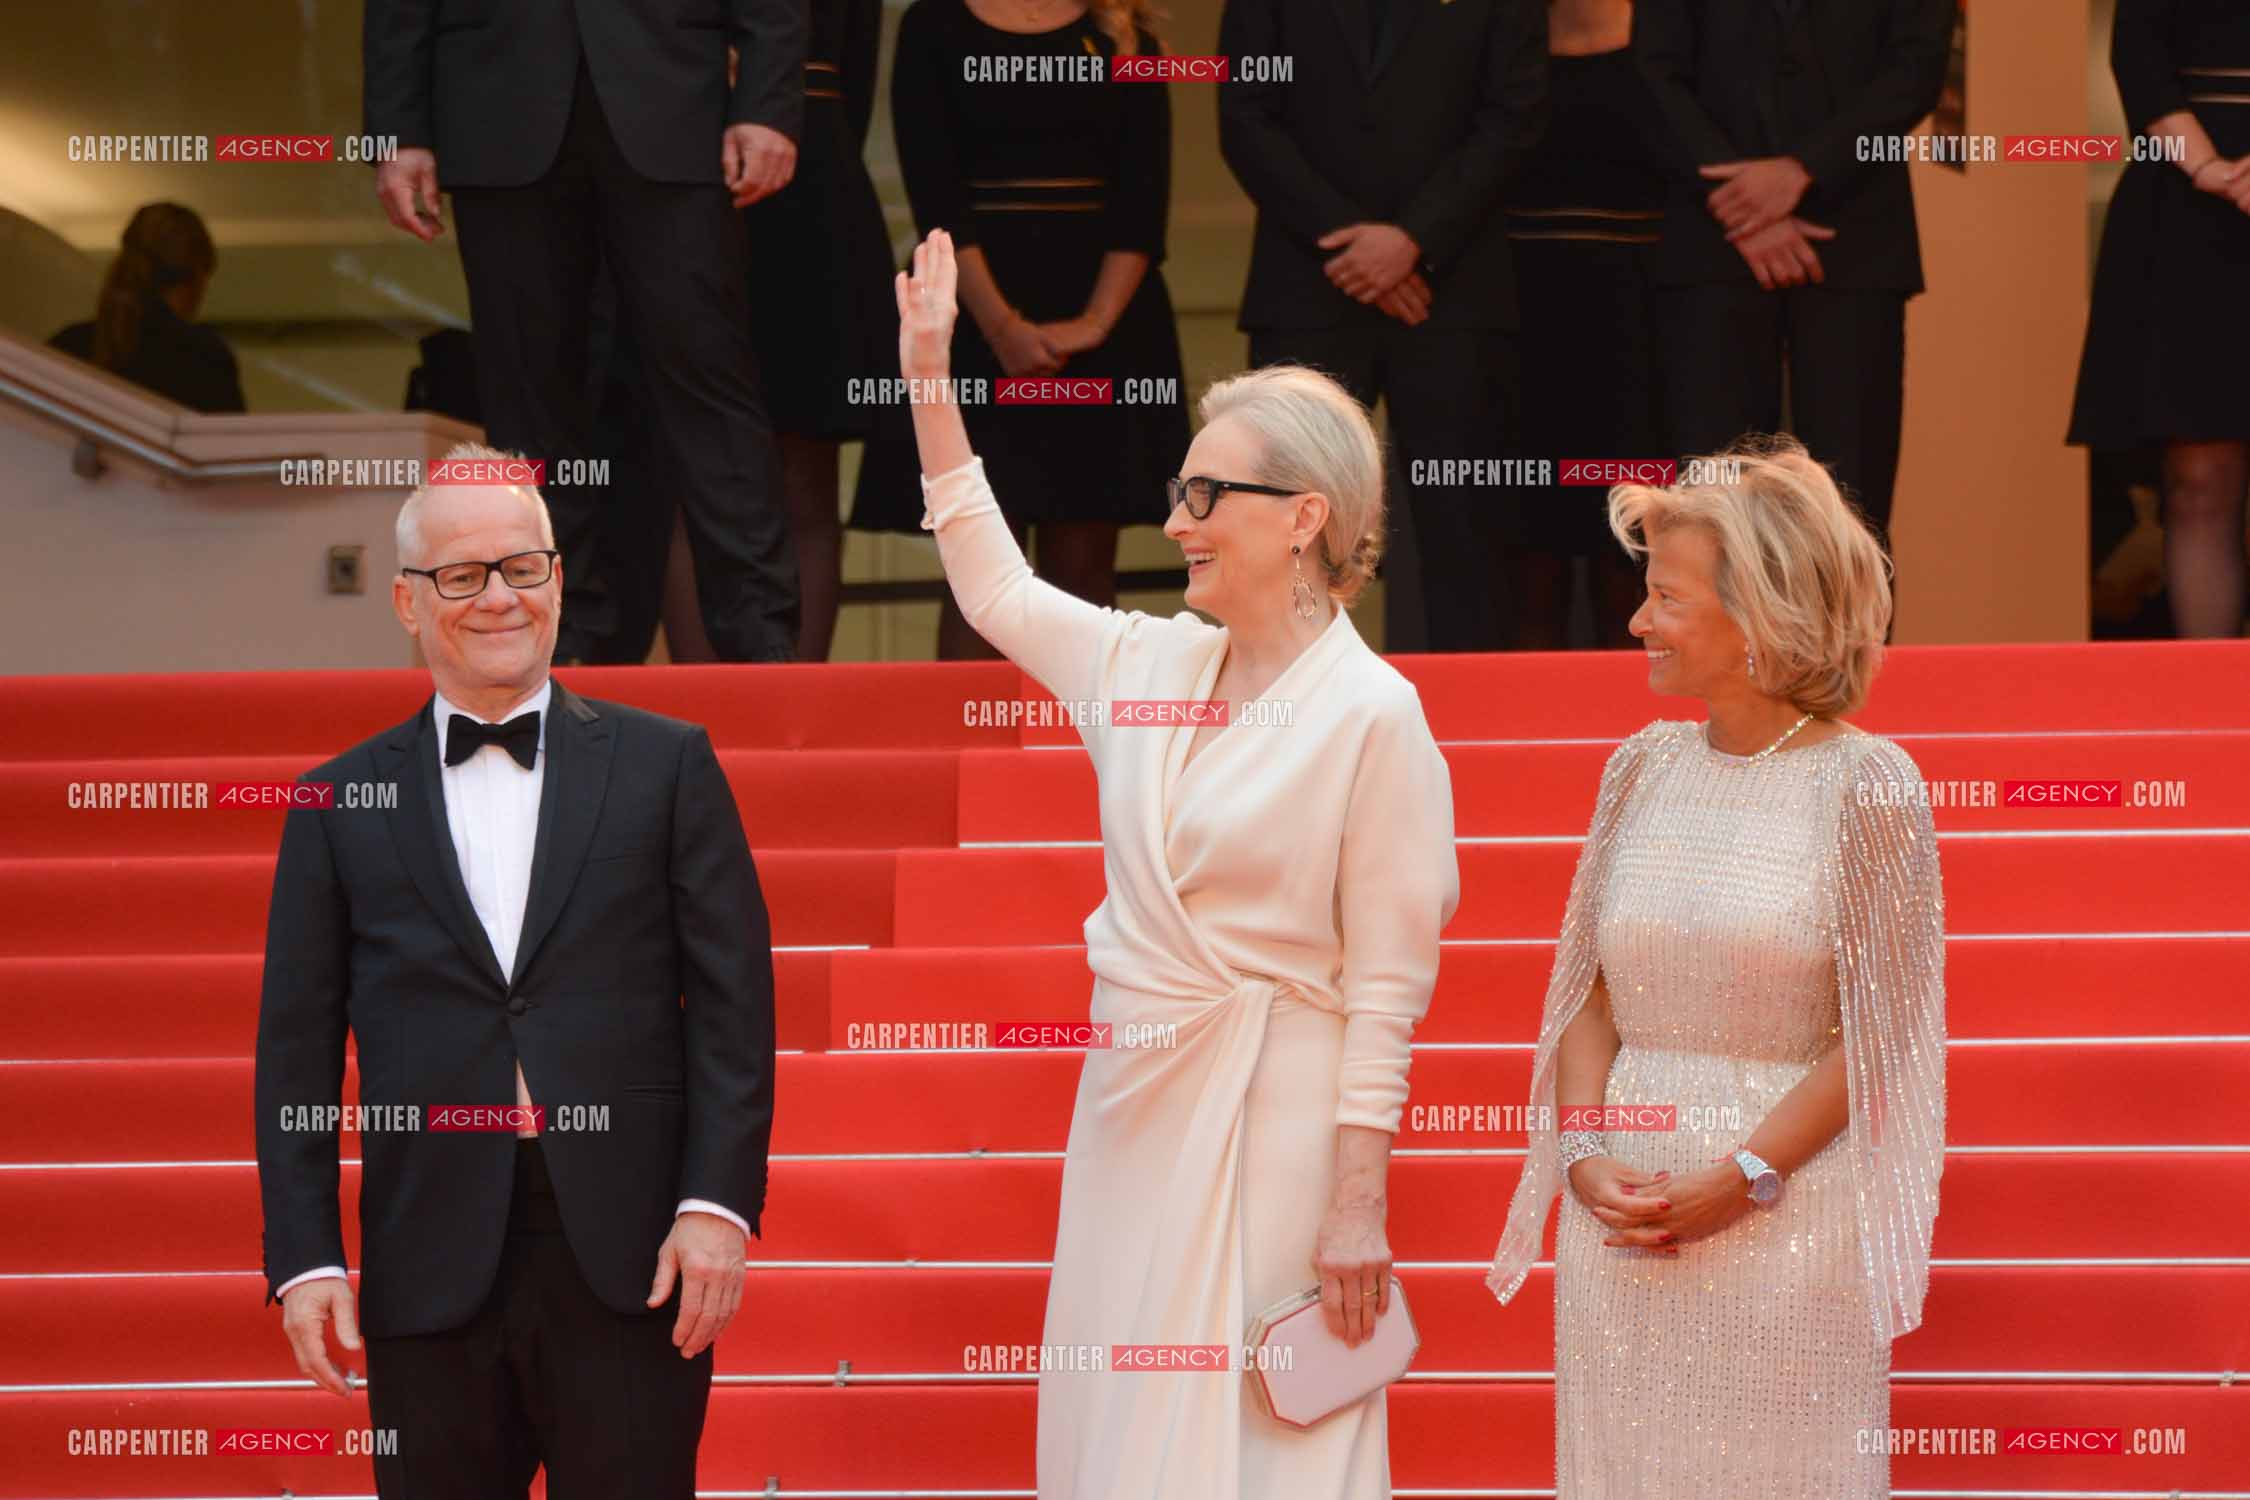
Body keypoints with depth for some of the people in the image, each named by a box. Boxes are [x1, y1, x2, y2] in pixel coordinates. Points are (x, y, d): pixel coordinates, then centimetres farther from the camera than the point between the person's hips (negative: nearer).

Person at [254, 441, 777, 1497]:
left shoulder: (663, 765, 8)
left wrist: (717, 1205, -7)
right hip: (431, 1274, 1)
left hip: (630, 1256, -1)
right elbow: (297, 1047, 8)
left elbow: (731, 1002, 3)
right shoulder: (342, 805, 10)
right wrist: (303, 1255, -1)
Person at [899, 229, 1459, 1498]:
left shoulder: (1373, 714, -12)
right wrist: (932, 383, 21)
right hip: (1134, 1102, 7)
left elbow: (1385, 989, -13)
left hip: (1272, 1113, -7)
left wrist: (1357, 1210, -16)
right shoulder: (1152, 666, 8)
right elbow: (997, 588, 24)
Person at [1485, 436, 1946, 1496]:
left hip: (1786, 1213, -4)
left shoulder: (1865, 784, -7)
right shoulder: (1643, 769, 8)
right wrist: (1584, 1153, -6)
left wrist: (1740, 1180, -15)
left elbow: (1874, 1034, -8)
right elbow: (1591, 990, 9)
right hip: (1622, 1221, 4)